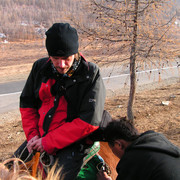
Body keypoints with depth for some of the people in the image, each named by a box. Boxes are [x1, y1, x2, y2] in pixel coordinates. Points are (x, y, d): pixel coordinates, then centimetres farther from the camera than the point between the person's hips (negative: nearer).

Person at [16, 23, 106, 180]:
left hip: (72, 143, -5)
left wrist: (48, 142, -18)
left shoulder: (91, 74, -12)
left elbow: (89, 122, -18)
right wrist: (32, 135, -5)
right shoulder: (40, 68, 3)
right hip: (39, 137, 5)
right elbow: (27, 103, 12)